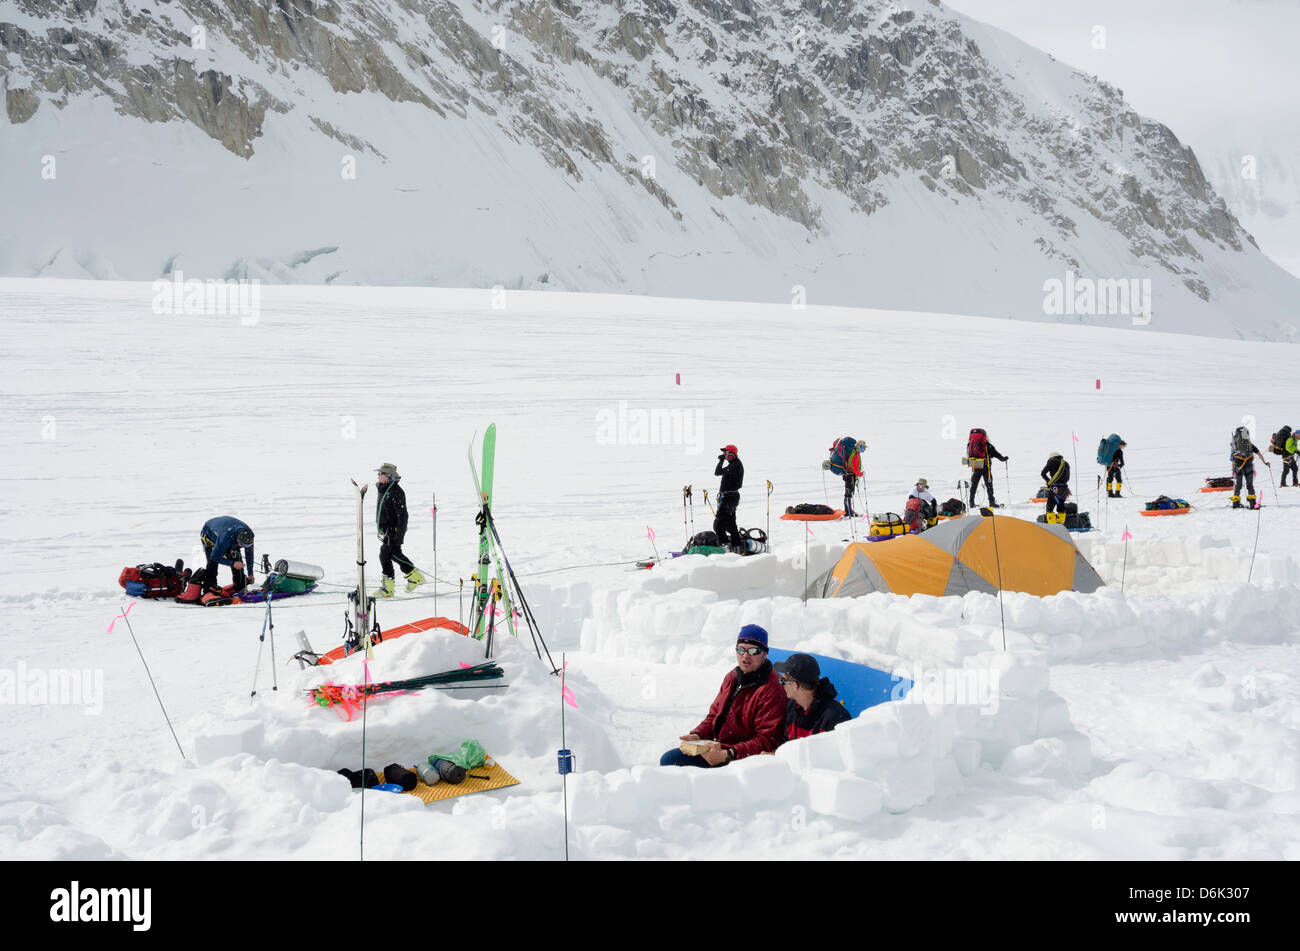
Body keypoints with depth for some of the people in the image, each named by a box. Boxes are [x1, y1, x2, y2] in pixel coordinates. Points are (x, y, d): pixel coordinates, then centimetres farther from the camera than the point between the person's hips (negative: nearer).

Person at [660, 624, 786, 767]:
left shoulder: (771, 690, -17)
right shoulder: (732, 677, 11)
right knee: (668, 759, 8)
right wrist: (697, 735, 0)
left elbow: (767, 741, -22)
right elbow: (714, 714, 21)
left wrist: (728, 755, -30)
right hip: (719, 748, 9)